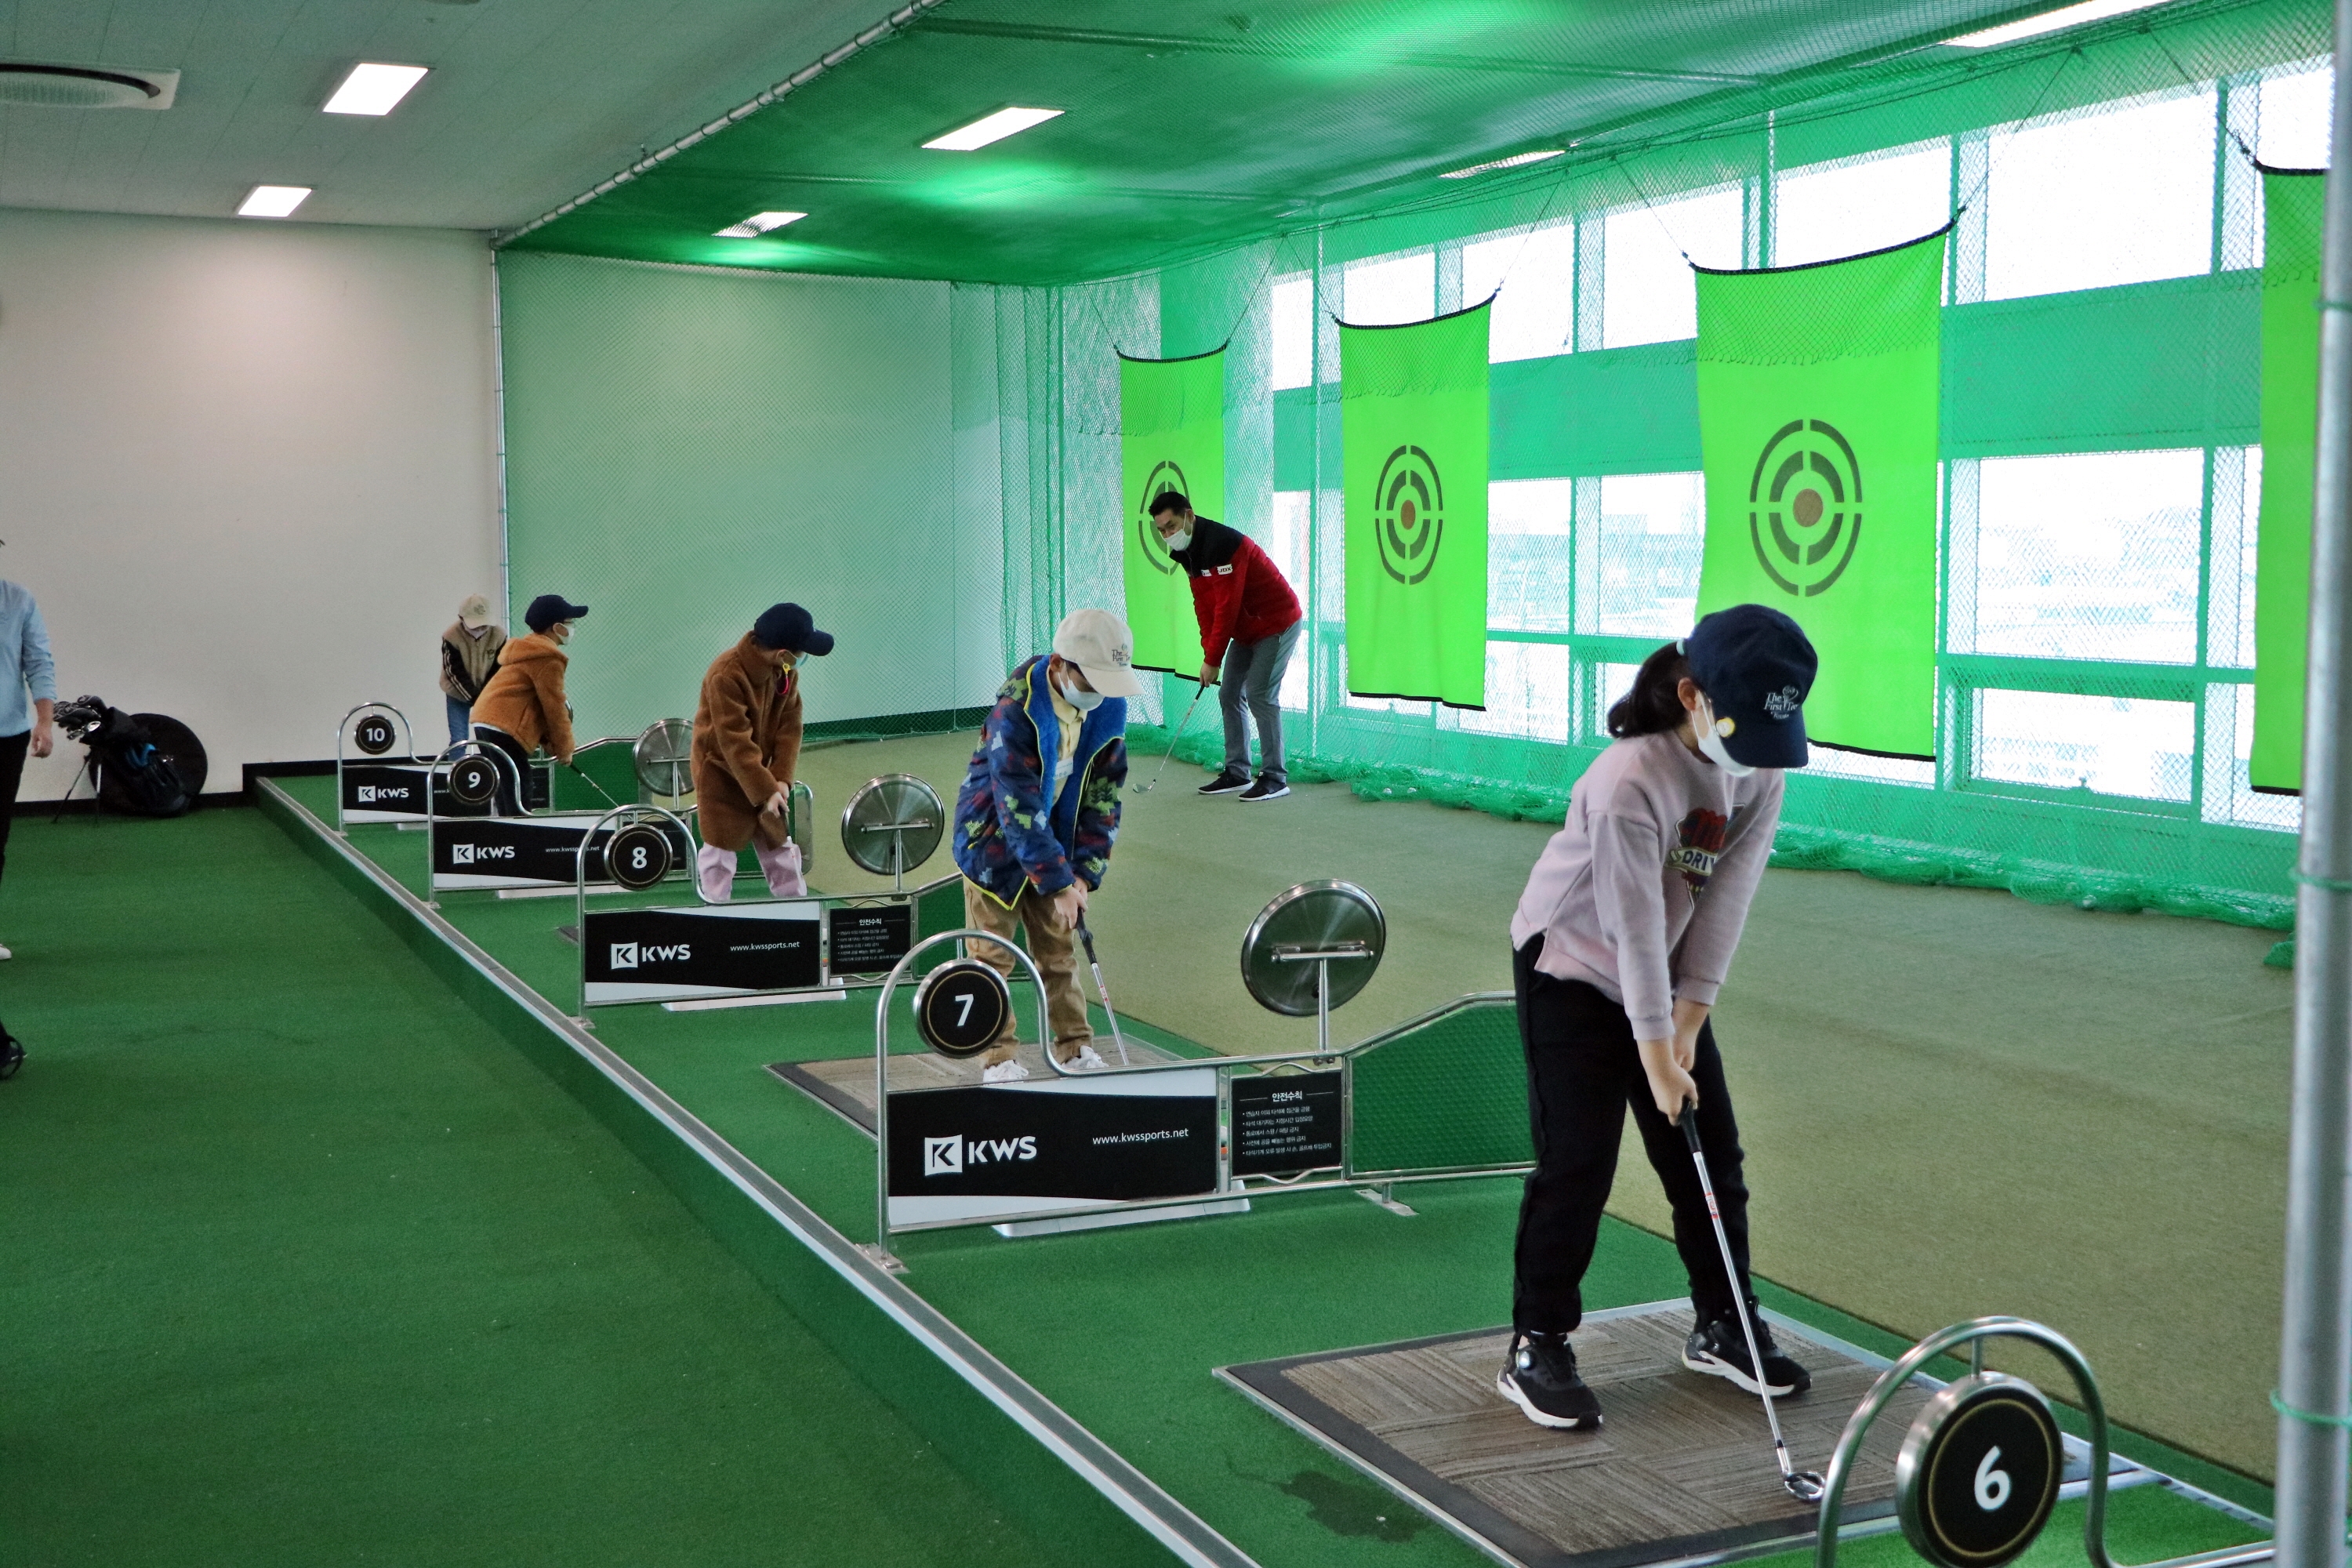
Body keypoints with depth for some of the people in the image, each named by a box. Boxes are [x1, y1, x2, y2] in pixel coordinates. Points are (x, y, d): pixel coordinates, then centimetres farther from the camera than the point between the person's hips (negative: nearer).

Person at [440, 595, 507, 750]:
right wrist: (476, 699, -25)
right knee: (459, 739, -6)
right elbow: (456, 674, -20)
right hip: (459, 695, -2)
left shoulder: (499, 635, -17)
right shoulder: (451, 637, -23)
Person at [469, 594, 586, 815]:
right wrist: (564, 749, 2)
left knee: (508, 803, 13)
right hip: (505, 730, -10)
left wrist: (551, 743, 19)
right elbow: (554, 707, -9)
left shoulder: (527, 650, 24)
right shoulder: (548, 658, -9)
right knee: (517, 807, -12)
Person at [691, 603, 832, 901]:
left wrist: (782, 779, -18)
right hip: (721, 773, -6)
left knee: (778, 842, 12)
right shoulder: (726, 676, -30)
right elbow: (736, 743, -31)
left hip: (763, 770, 6)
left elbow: (790, 727, -7)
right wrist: (765, 790, -32)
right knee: (721, 847, 2)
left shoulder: (787, 672, -9)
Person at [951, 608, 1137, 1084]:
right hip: (995, 838, -5)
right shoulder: (1017, 707, -29)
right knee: (993, 953, 2)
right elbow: (1019, 806, -30)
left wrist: (1084, 871, -12)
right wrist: (1059, 884, -30)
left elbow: (1103, 792, -5)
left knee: (1060, 948, 10)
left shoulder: (1110, 706, -11)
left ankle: (1074, 1045, 20)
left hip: (1056, 838, 5)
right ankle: (997, 1056, 12)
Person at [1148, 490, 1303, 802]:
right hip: (1245, 631, 10)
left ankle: (1275, 778, -7)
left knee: (1260, 696, -13)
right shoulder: (1187, 553, 4)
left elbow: (1227, 607, -27)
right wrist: (1208, 653, -3)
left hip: (1277, 624, -10)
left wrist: (1213, 660, -22)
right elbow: (1203, 605, 7)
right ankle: (1237, 773, 14)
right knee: (1229, 695, 8)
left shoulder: (1223, 545, -27)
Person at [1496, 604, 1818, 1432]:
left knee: (1712, 1153, 9)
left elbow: (1725, 897, -12)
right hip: (1573, 969, -7)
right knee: (1577, 1162, -7)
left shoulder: (1761, 766, -10)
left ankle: (1723, 1326, 25)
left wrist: (1688, 1024, -15)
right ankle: (1536, 1350, 5)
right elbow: (1636, 928, -28)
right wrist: (1657, 1056, -24)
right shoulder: (1629, 781, -32)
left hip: (1669, 977, 7)